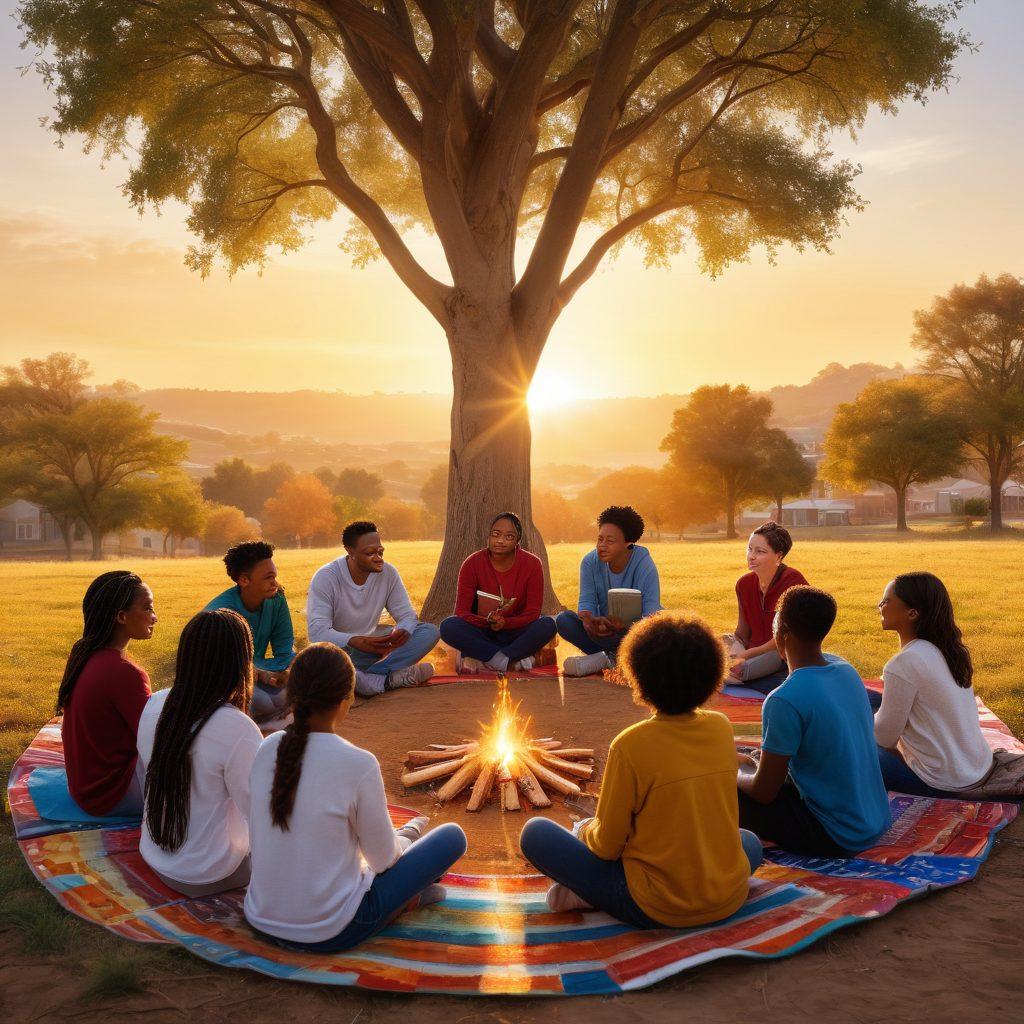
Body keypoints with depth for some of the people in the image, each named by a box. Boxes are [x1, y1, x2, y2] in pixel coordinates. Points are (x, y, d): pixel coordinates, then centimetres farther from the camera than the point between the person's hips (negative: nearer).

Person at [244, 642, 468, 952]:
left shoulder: (268, 749, -6)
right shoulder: (359, 765, -22)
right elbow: (383, 859, -9)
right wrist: (403, 840, 14)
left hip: (262, 919, 6)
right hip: (330, 933, -5)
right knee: (452, 836, 7)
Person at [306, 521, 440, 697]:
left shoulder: (388, 572, -6)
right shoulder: (325, 577, -17)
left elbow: (407, 615, -4)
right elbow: (317, 631, -25)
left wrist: (403, 631, -31)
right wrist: (355, 641, -44)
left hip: (373, 643, 4)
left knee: (431, 632, -15)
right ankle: (390, 679, -30)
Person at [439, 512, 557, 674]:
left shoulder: (532, 564, -10)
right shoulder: (472, 564, -11)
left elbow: (533, 612, -11)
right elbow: (461, 611, -13)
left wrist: (505, 623, -29)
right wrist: (487, 621, -33)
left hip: (515, 632, 0)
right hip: (482, 633, 0)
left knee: (548, 624, -29)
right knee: (449, 626, -29)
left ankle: (481, 659, -26)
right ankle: (516, 659, -26)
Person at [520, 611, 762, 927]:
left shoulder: (630, 745, -16)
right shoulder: (722, 728, -1)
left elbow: (607, 846, -8)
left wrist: (588, 831, 14)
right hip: (730, 900, 3)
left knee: (535, 832, 9)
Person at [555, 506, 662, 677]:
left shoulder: (644, 564, -18)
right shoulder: (590, 562, -6)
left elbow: (650, 612, -24)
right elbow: (587, 601, -12)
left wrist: (624, 625, -46)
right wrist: (587, 618, -38)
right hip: (604, 627, 4)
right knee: (563, 620, -19)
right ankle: (613, 657, -24)